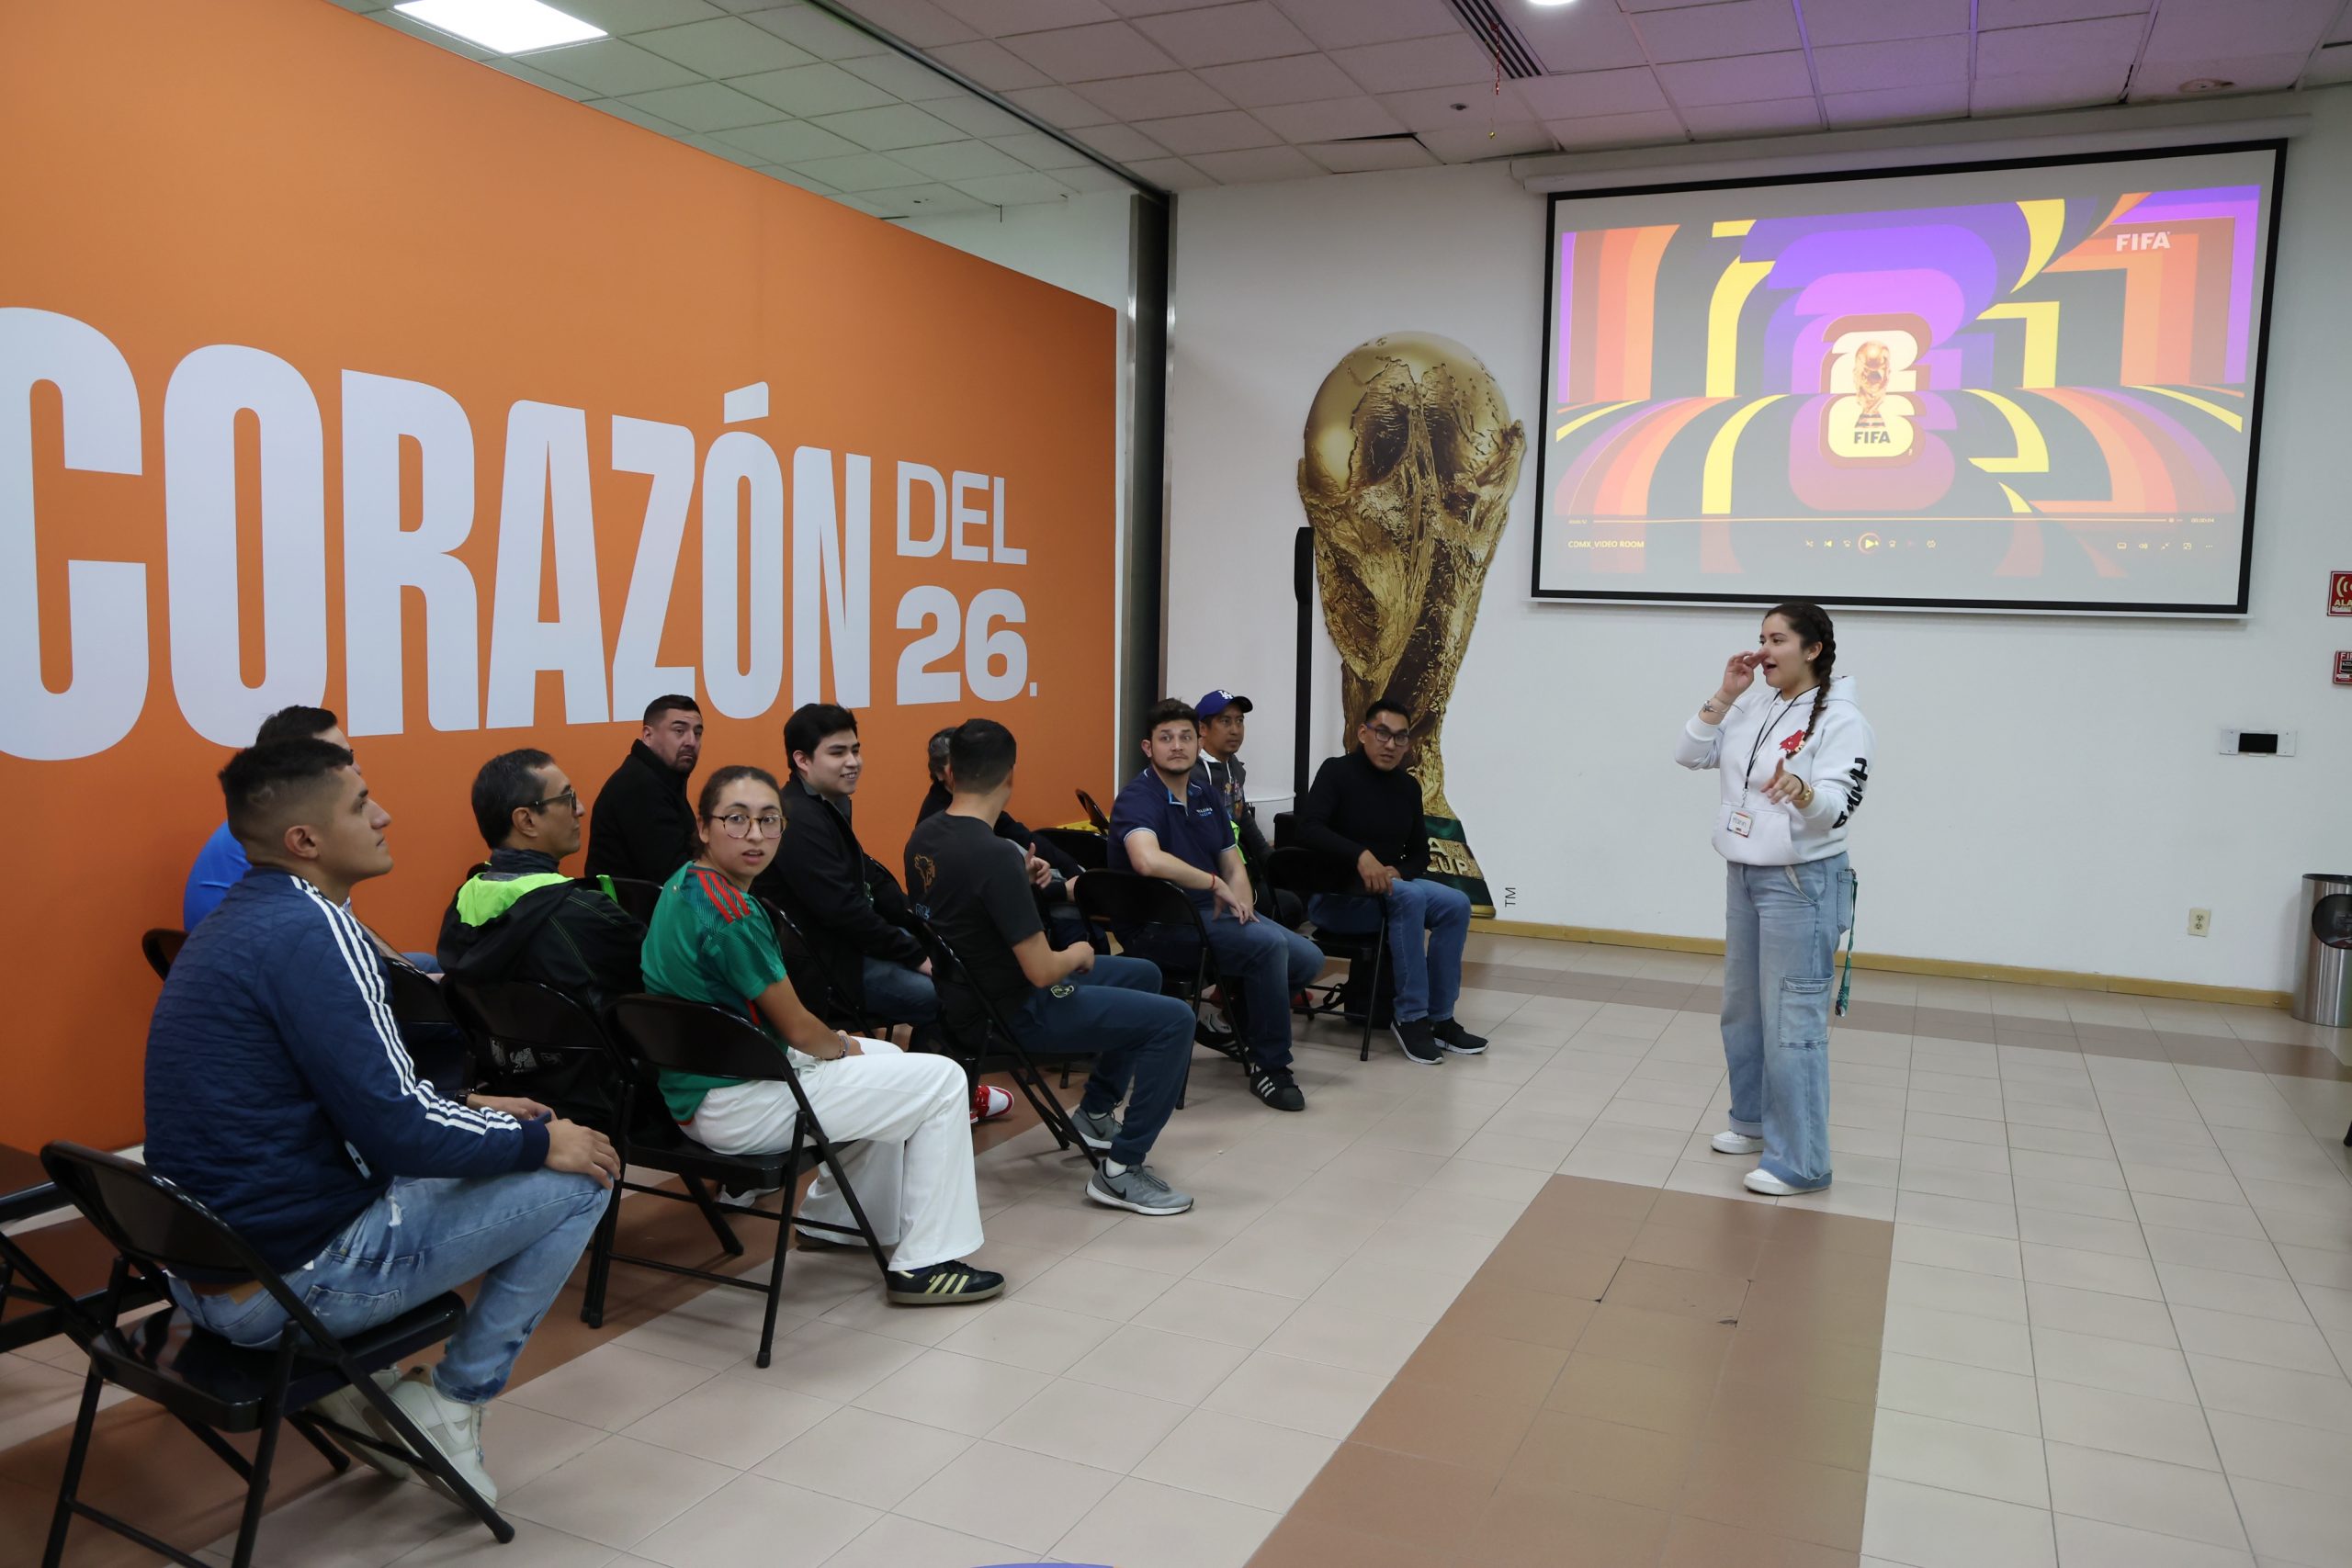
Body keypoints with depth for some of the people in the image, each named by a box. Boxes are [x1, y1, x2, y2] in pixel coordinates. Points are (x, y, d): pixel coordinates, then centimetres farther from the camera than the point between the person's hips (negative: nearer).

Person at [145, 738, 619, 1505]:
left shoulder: (240, 919, 9)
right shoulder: (310, 932, -21)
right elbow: (396, 1131, -23)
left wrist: (467, 1108, 14)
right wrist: (537, 1140, -8)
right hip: (294, 1281, -10)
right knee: (577, 1179, -3)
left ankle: (357, 1380, 20)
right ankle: (449, 1403, 6)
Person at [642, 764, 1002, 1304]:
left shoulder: (684, 885, 6)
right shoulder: (730, 913, -26)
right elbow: (799, 1029, -18)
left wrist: (838, 1043, 11)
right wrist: (843, 1046, 3)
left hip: (695, 1086, 10)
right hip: (731, 1105, -10)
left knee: (884, 1058, 28)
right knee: (941, 1081, -3)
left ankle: (829, 1217, 36)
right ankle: (925, 1265, 3)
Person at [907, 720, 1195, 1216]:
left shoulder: (923, 837, -1)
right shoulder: (994, 855, -28)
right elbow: (1041, 970, -26)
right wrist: (1077, 954, -6)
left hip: (975, 989, 9)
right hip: (1011, 1013, -9)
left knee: (1142, 974, 22)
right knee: (1173, 1020, -11)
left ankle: (1095, 1112, 33)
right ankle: (1121, 1169, -4)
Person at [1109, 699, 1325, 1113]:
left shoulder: (1205, 794, 12)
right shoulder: (1138, 798, -15)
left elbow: (1233, 865, 15)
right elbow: (1149, 861, -36)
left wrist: (1240, 902, -7)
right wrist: (1215, 884, -25)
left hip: (1211, 913, 9)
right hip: (1157, 924, -9)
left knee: (1307, 959, -1)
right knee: (1267, 944, -27)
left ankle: (1238, 1012, 23)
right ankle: (1269, 1066, -12)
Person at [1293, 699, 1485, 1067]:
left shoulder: (1408, 786, 9)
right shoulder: (1337, 772, -9)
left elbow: (1420, 853, 13)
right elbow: (1306, 827, -24)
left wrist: (1398, 871, -12)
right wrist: (1360, 855, -37)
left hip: (1390, 887, 7)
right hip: (1335, 895, -7)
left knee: (1456, 904, -15)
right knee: (1408, 897, -32)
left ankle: (1439, 1017, -9)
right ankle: (1411, 1017, -26)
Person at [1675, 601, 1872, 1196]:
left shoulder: (1841, 719, -13)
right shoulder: (1752, 706, 6)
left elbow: (1837, 808, -22)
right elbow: (1690, 754, 2)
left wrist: (1800, 790, -44)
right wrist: (1724, 695, -6)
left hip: (1801, 883, -8)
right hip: (1745, 877, 8)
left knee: (1792, 1021, -8)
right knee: (1742, 1009, 18)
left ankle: (1800, 1162, -1)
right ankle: (1755, 1120, 36)